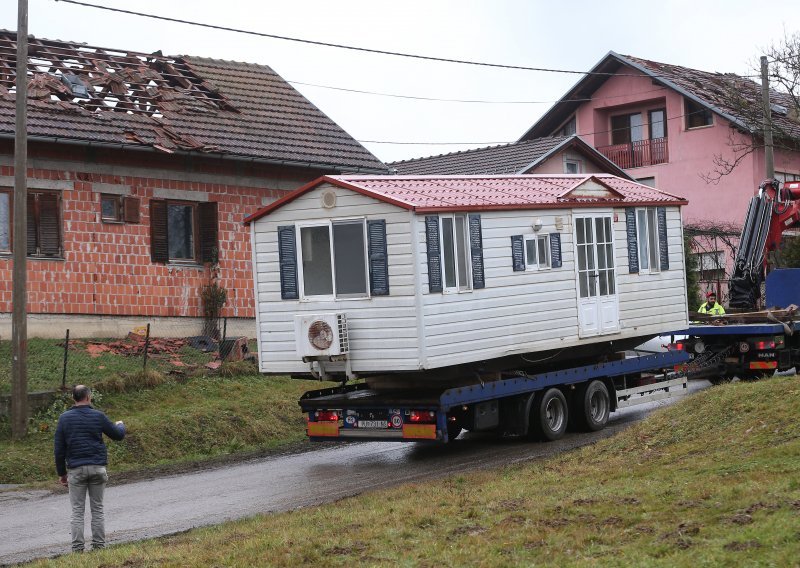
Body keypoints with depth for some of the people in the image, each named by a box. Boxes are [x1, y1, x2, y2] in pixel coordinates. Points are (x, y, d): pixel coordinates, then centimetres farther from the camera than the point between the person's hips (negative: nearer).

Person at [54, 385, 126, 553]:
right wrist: (120, 425, 33)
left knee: (77, 511, 4)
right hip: (98, 468, 0)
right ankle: (99, 546, 8)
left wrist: (61, 473, 9)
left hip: (76, 470, 0)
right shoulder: (98, 416, -2)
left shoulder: (64, 418, 0)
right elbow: (118, 435, 9)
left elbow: (59, 449, 1)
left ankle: (77, 549, 1)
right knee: (97, 509, 8)